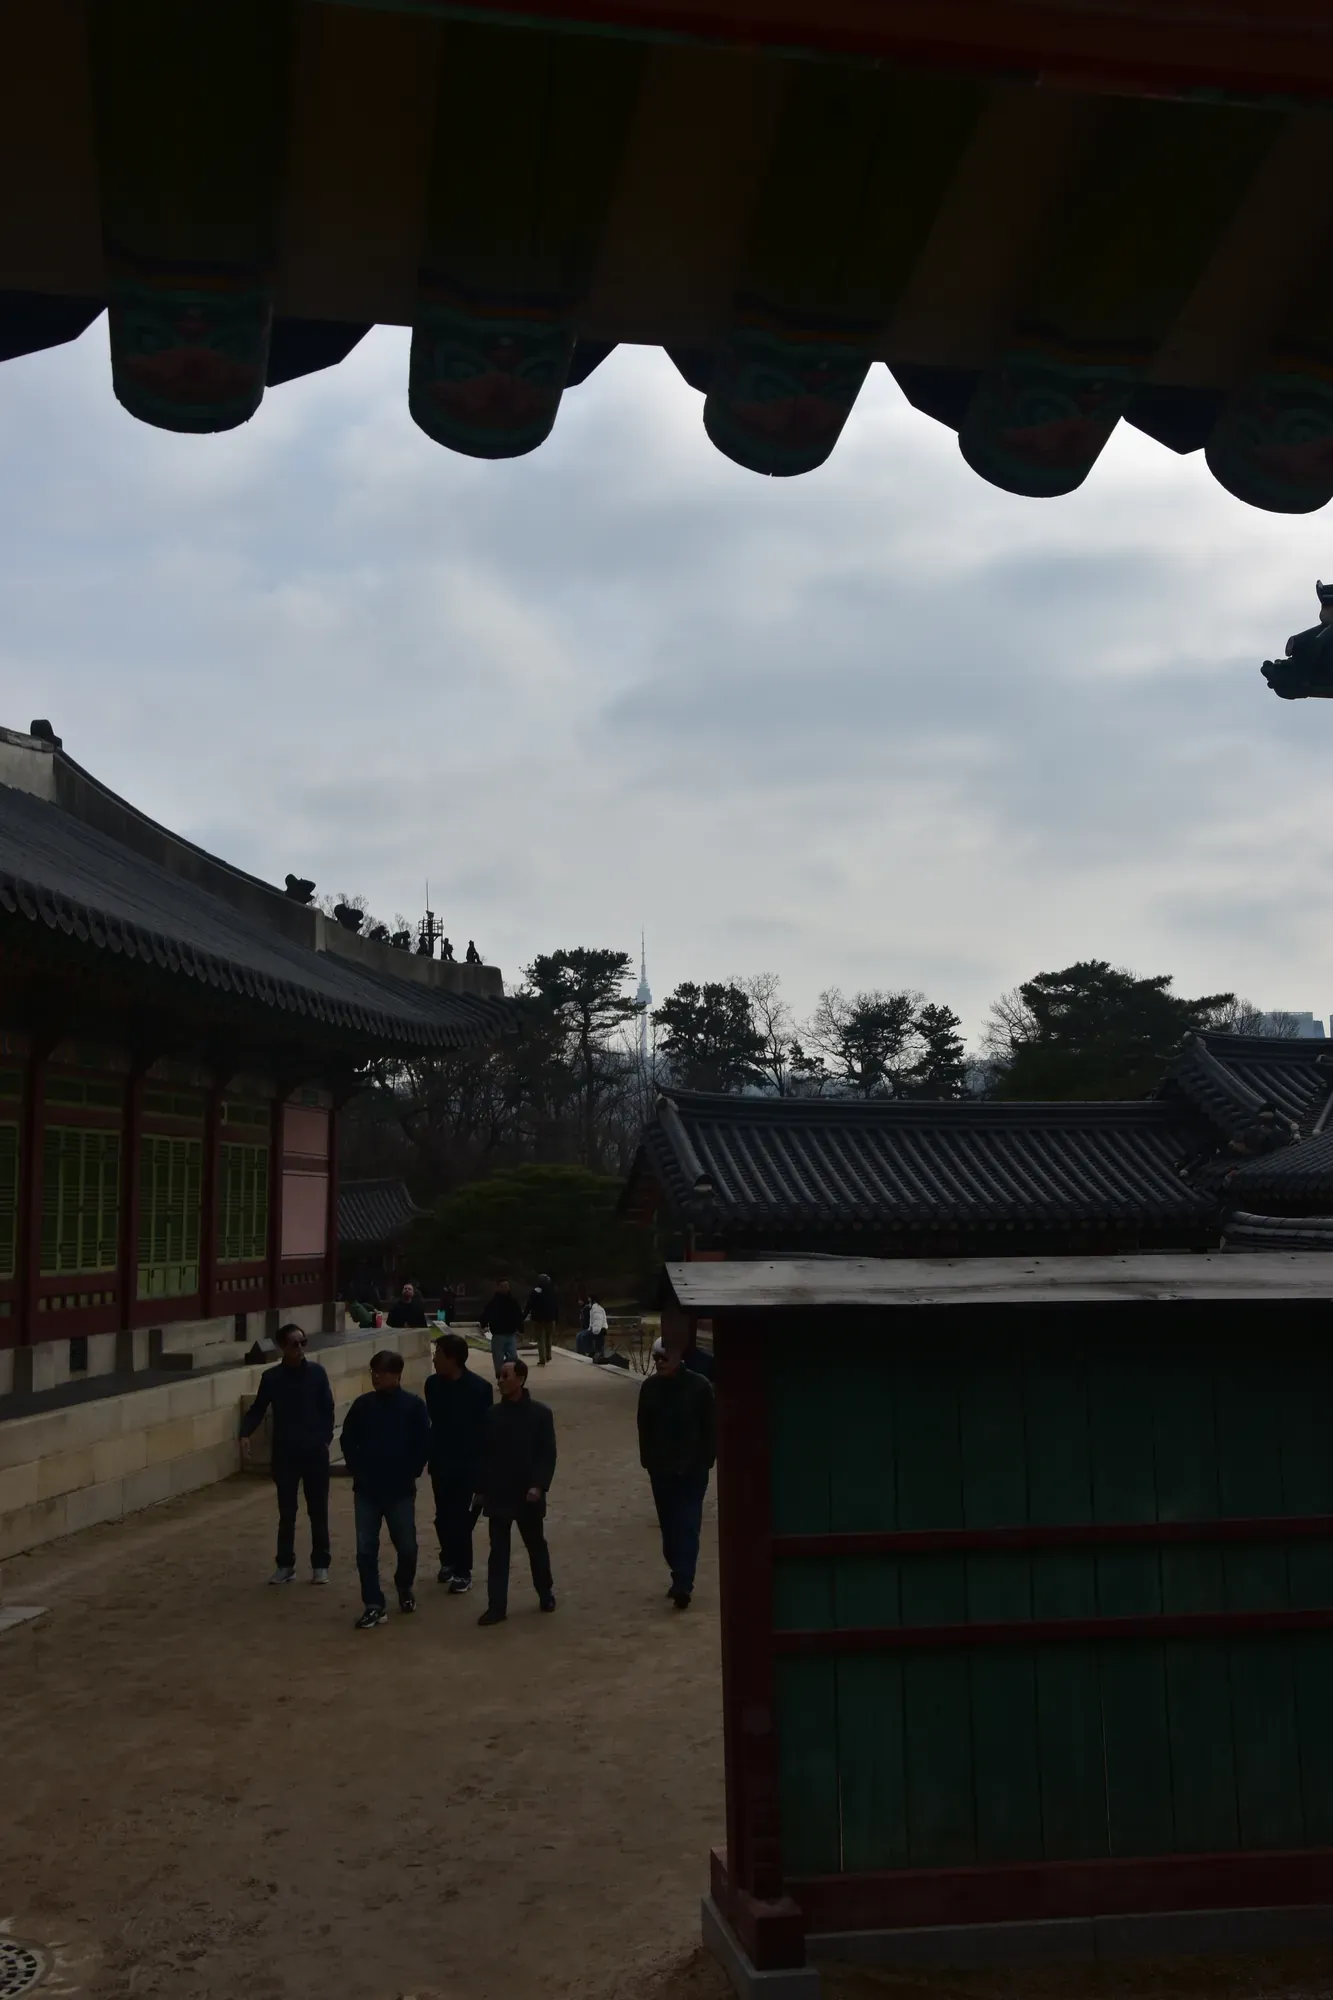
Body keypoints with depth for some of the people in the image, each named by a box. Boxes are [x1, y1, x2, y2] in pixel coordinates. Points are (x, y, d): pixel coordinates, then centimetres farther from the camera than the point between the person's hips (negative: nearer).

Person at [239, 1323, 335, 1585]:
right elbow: (257, 1409, 3)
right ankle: (285, 1564, 20)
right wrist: (245, 1434, -13)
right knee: (286, 1512, 8)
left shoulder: (316, 1373, -4)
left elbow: (328, 1410, 1)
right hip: (284, 1453, 1)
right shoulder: (271, 1377, -3)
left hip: (315, 1452, -1)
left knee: (318, 1510, 5)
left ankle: (320, 1564, 15)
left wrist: (325, 1439, -7)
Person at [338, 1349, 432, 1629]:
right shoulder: (363, 1405, 1)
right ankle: (374, 1606, 7)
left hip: (401, 1490, -2)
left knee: (407, 1547, 5)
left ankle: (404, 1588, 32)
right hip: (366, 1490, 2)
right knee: (366, 1549, -1)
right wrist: (358, 1470, 2)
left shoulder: (414, 1406, -5)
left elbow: (424, 1445, -2)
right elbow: (348, 1440, 10)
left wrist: (410, 1474, -5)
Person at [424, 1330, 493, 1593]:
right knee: (443, 1515, 12)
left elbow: (487, 1428, -9)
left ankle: (463, 1572, 7)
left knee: (460, 1517, -3)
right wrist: (430, 1455, 7)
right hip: (440, 1461, 4)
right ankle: (448, 1560, 32)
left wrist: (483, 1465, -9)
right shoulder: (433, 1384, -2)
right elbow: (432, 1421, 7)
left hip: (467, 1463, -4)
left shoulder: (479, 1388, -14)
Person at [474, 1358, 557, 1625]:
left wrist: (539, 1485, -18)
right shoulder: (492, 1415, 1)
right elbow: (484, 1454, 6)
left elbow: (548, 1454, -8)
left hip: (528, 1495, -2)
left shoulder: (540, 1414, -7)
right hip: (498, 1494, 2)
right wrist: (480, 1488, 4)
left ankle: (546, 1594, 32)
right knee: (498, 1551, 2)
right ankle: (497, 1606, 5)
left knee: (536, 1546, 14)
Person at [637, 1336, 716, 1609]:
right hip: (661, 1471, 4)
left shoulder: (699, 1386, -10)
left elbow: (711, 1428, -5)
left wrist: (705, 1461, -8)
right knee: (669, 1527, 12)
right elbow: (644, 1427, 8)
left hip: (692, 1471, -4)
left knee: (687, 1527, -8)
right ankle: (681, 1579, 25)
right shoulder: (650, 1387, 0)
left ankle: (682, 1585, -10)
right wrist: (648, 1461, 3)